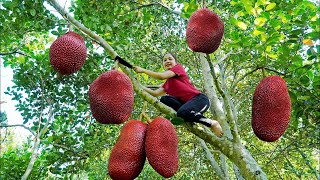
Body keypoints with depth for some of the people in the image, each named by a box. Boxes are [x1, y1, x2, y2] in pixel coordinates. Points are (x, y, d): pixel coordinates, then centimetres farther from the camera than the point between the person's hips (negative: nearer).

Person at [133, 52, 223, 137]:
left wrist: (143, 70, -8)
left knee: (181, 113, -36)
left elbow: (162, 76, -13)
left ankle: (211, 123, -13)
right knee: (164, 99, -10)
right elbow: (155, 93, 11)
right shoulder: (167, 83, 21)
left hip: (200, 99, -7)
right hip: (187, 103, 7)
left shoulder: (178, 67, 2)